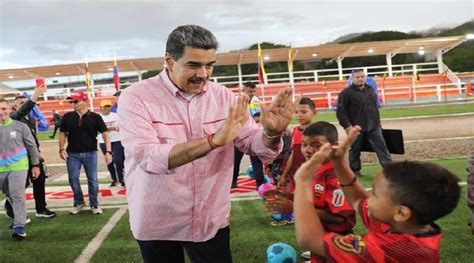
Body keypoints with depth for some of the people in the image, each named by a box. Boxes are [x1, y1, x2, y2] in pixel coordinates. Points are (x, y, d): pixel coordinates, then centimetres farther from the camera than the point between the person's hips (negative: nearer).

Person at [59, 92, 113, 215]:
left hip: (90, 153, -2)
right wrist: (62, 149, -3)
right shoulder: (68, 117, 3)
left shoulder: (95, 117, -5)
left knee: (93, 180, 4)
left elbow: (105, 134, -8)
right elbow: (63, 133, 11)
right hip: (72, 153, 2)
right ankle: (78, 202, 27)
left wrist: (108, 151, -18)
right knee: (73, 179, 7)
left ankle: (94, 204, 19)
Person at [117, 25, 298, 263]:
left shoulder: (222, 96, -2)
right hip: (158, 225, -2)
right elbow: (149, 158, -26)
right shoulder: (135, 97, -12)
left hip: (212, 221, 3)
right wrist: (213, 140, -36)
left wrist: (271, 133, -24)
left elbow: (255, 145, -1)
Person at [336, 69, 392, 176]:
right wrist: (347, 126, -16)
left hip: (373, 126, 5)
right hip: (356, 127, -5)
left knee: (381, 146, -1)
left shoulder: (370, 90, 13)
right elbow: (340, 111, -11)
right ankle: (355, 170, 22)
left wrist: (378, 121, 18)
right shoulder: (346, 93, -8)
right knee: (355, 149, 7)